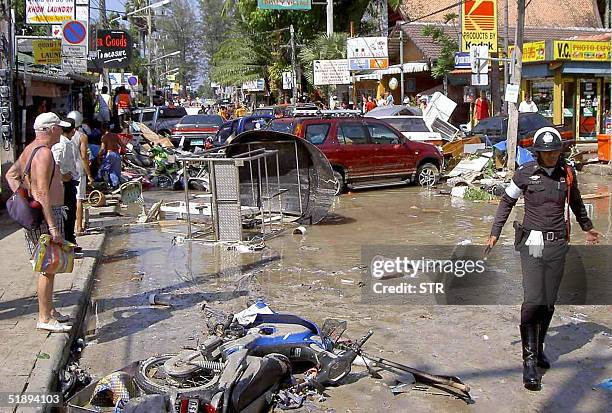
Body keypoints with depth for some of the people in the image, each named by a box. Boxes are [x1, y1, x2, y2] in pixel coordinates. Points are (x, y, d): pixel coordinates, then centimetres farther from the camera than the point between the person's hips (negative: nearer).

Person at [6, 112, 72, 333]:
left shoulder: (30, 149, 13)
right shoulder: (44, 153, -18)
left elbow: (11, 174, 23)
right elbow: (43, 193, -24)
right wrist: (53, 227, -25)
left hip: (35, 213, 10)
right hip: (47, 215, -10)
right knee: (48, 268, -4)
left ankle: (49, 309, 30)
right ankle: (44, 319, 2)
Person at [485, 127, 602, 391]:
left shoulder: (567, 173, 4)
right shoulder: (525, 173, -5)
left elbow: (576, 202, 23)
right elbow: (507, 202, 7)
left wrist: (587, 228, 35)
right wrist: (494, 233, 3)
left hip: (558, 245, 3)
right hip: (533, 243, -3)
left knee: (549, 302, 8)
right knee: (533, 301, -11)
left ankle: (539, 348, 27)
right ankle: (529, 362, -7)